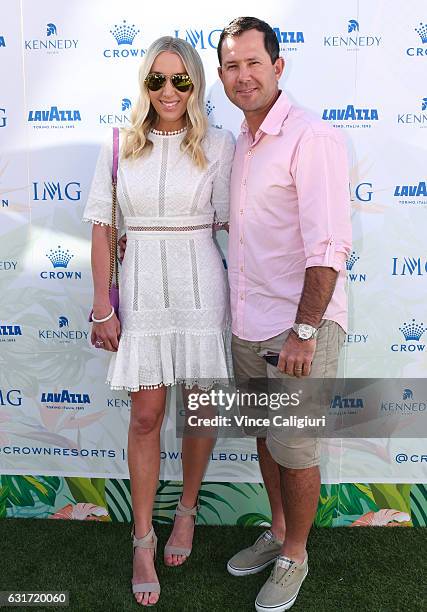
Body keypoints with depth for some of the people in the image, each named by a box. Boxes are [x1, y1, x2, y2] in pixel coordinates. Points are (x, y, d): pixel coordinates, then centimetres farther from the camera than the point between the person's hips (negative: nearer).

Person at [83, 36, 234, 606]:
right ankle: (143, 540, 25)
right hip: (142, 287, 0)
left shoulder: (218, 144, 0)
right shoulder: (120, 145, 2)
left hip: (200, 286, 0)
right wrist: (102, 307, -2)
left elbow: (231, 222, 3)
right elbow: (102, 225, 1)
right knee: (145, 417, 6)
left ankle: (187, 510, 38)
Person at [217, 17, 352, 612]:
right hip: (248, 324, 8)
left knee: (294, 451, 6)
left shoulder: (312, 138, -14)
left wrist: (303, 331, -21)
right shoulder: (241, 144, 12)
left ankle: (295, 556, 29)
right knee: (264, 437, 20)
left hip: (298, 325, -8)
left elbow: (328, 246, -20)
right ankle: (277, 532, 41)